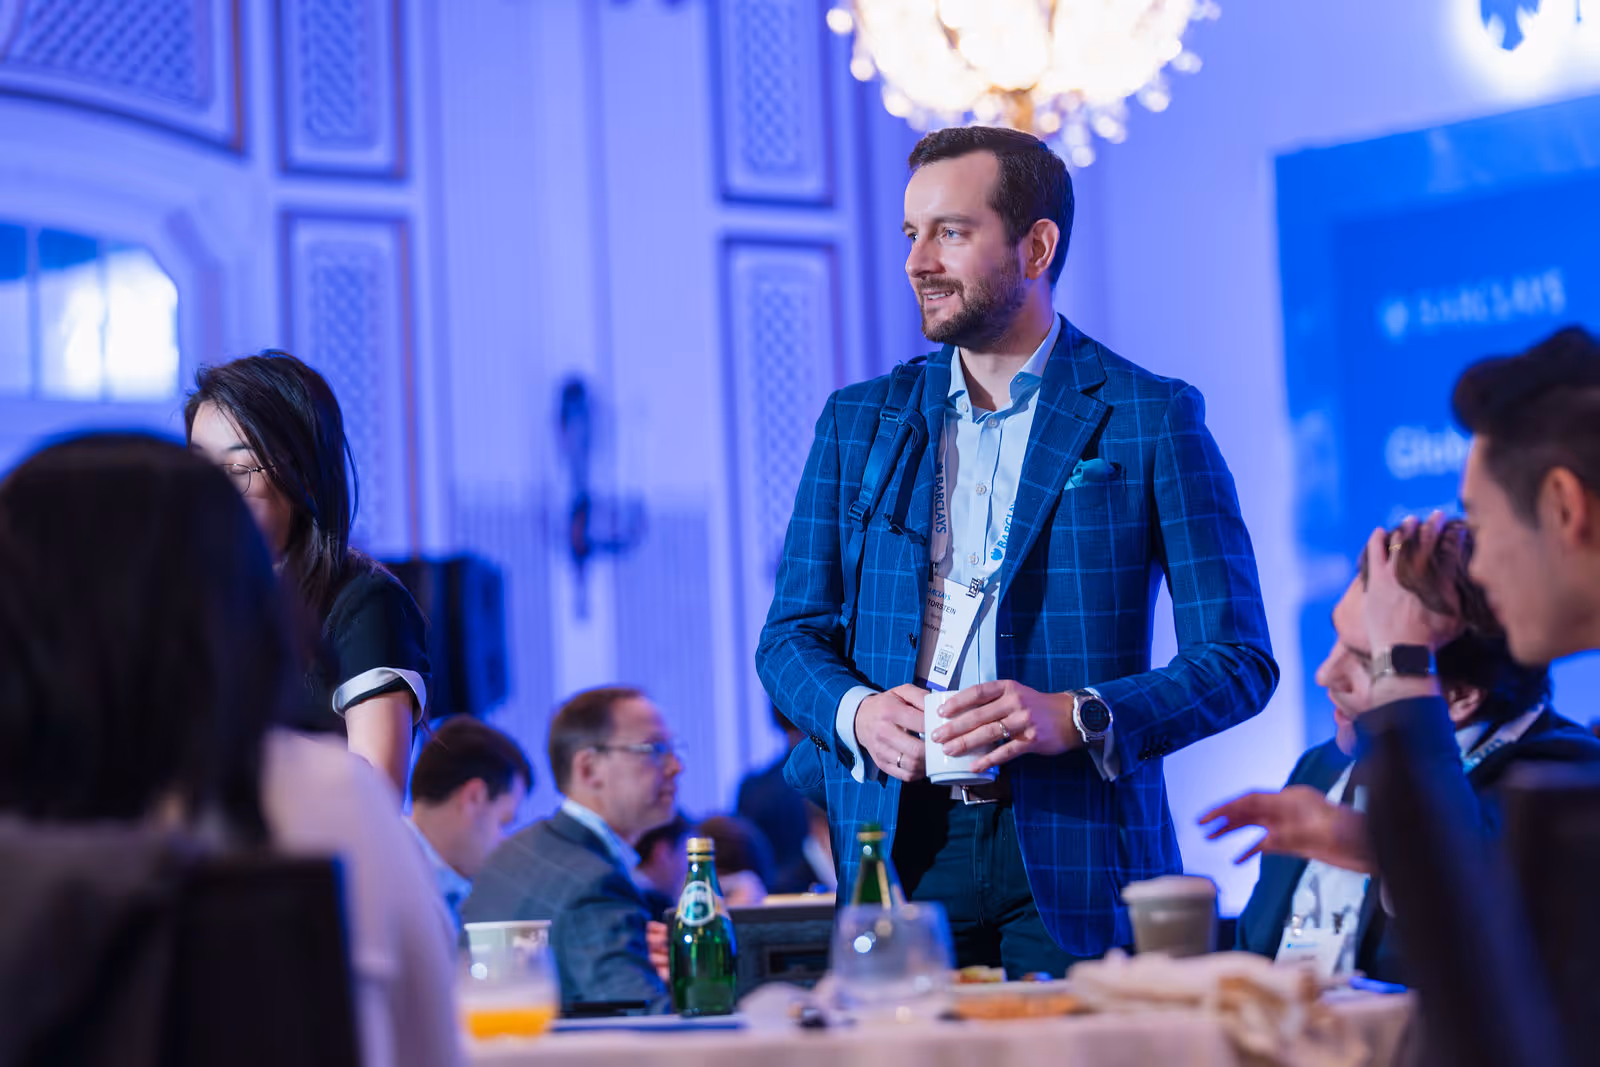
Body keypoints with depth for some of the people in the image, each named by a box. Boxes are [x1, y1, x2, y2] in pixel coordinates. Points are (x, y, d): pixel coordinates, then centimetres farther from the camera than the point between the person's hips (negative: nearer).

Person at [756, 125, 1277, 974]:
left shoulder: (1151, 418, 3)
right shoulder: (857, 420, 14)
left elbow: (1239, 661, -1)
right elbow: (790, 635, 15)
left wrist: (1077, 717, -16)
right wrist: (857, 712, -8)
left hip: (1074, 855, -2)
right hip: (897, 850, 3)